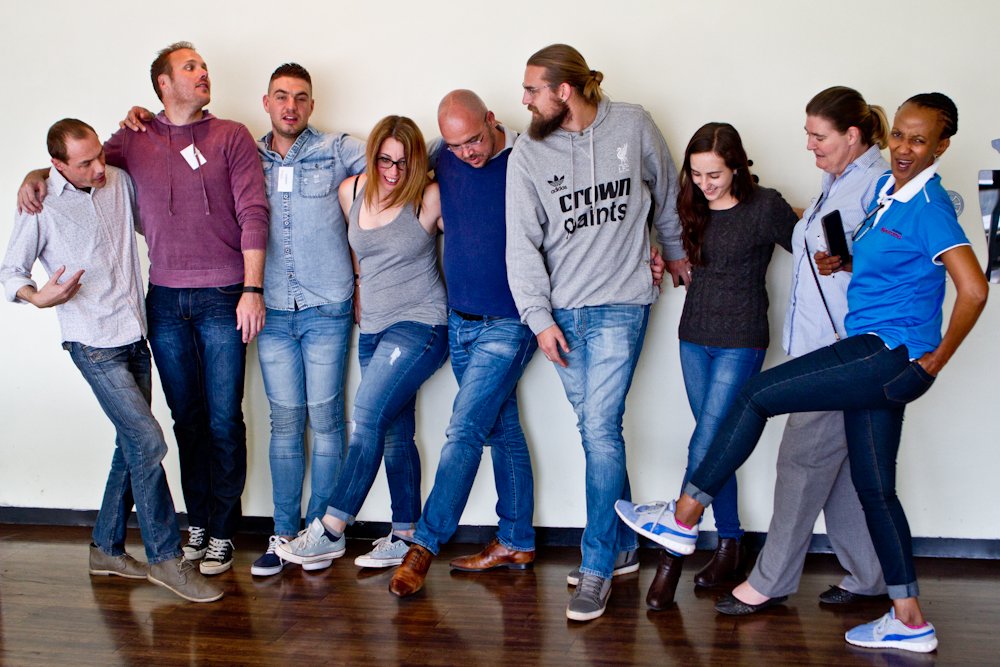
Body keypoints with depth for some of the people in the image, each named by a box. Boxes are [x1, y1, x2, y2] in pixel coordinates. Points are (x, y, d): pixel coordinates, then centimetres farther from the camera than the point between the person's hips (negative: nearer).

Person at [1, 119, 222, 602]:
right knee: (148, 440, -13)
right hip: (94, 346, -6)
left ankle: (107, 548, 26)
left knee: (132, 445, 11)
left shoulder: (119, 182, 7)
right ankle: (165, 556, -2)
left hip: (135, 337, 6)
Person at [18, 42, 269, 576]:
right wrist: (35, 176, -1)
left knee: (224, 420, 0)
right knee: (186, 417, 10)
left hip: (222, 299, -3)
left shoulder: (231, 136, 2)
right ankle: (197, 522, 22)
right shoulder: (134, 141, 10)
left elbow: (253, 214, -5)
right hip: (165, 301, 3)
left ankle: (222, 532, 10)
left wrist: (252, 288, -13)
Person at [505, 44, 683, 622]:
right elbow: (522, 244, -2)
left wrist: (675, 251, 25)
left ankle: (598, 568, 0)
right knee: (596, 430, 9)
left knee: (601, 428, -10)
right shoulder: (528, 155, 0)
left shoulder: (633, 126, -2)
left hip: (621, 303, -2)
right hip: (562, 311, 3)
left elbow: (667, 192, 15)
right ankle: (624, 546, 27)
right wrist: (539, 318, -8)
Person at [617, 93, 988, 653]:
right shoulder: (887, 189, 13)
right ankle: (910, 621, 20)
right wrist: (846, 261, 10)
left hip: (890, 355, -10)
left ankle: (683, 519, -1)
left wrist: (938, 358, -14)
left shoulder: (929, 207, -13)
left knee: (757, 396, -8)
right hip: (879, 361, 10)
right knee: (874, 487, 11)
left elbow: (974, 289, -22)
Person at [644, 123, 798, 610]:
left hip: (741, 342, -6)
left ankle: (673, 551, -4)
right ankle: (730, 547, 21)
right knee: (716, 446, 10)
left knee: (705, 446, -10)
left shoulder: (765, 208, -10)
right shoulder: (694, 208, 7)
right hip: (694, 337, 6)